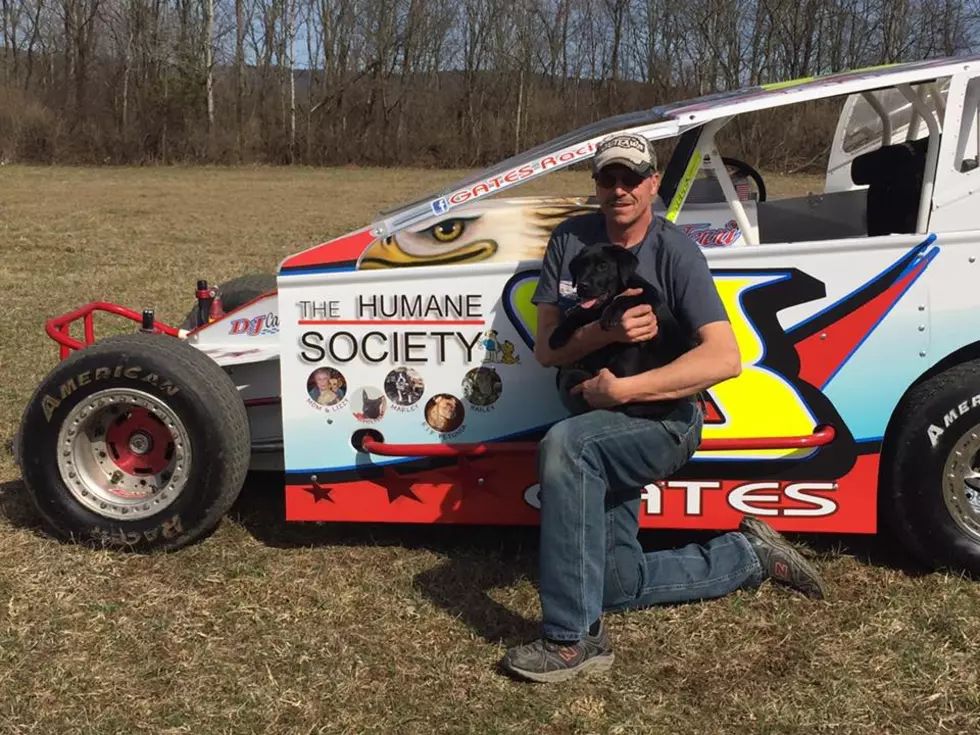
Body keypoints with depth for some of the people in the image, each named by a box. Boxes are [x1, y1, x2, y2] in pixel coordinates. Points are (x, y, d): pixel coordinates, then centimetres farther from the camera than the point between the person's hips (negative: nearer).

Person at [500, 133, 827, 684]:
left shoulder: (675, 251, -12)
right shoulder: (570, 241, 1)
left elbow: (724, 358, -22)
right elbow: (546, 349, -3)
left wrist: (622, 389, -26)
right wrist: (606, 333, -24)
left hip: (663, 419, -6)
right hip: (602, 430, 6)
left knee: (564, 445, -36)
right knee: (618, 585, 9)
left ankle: (572, 638, -29)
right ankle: (750, 555, 28)